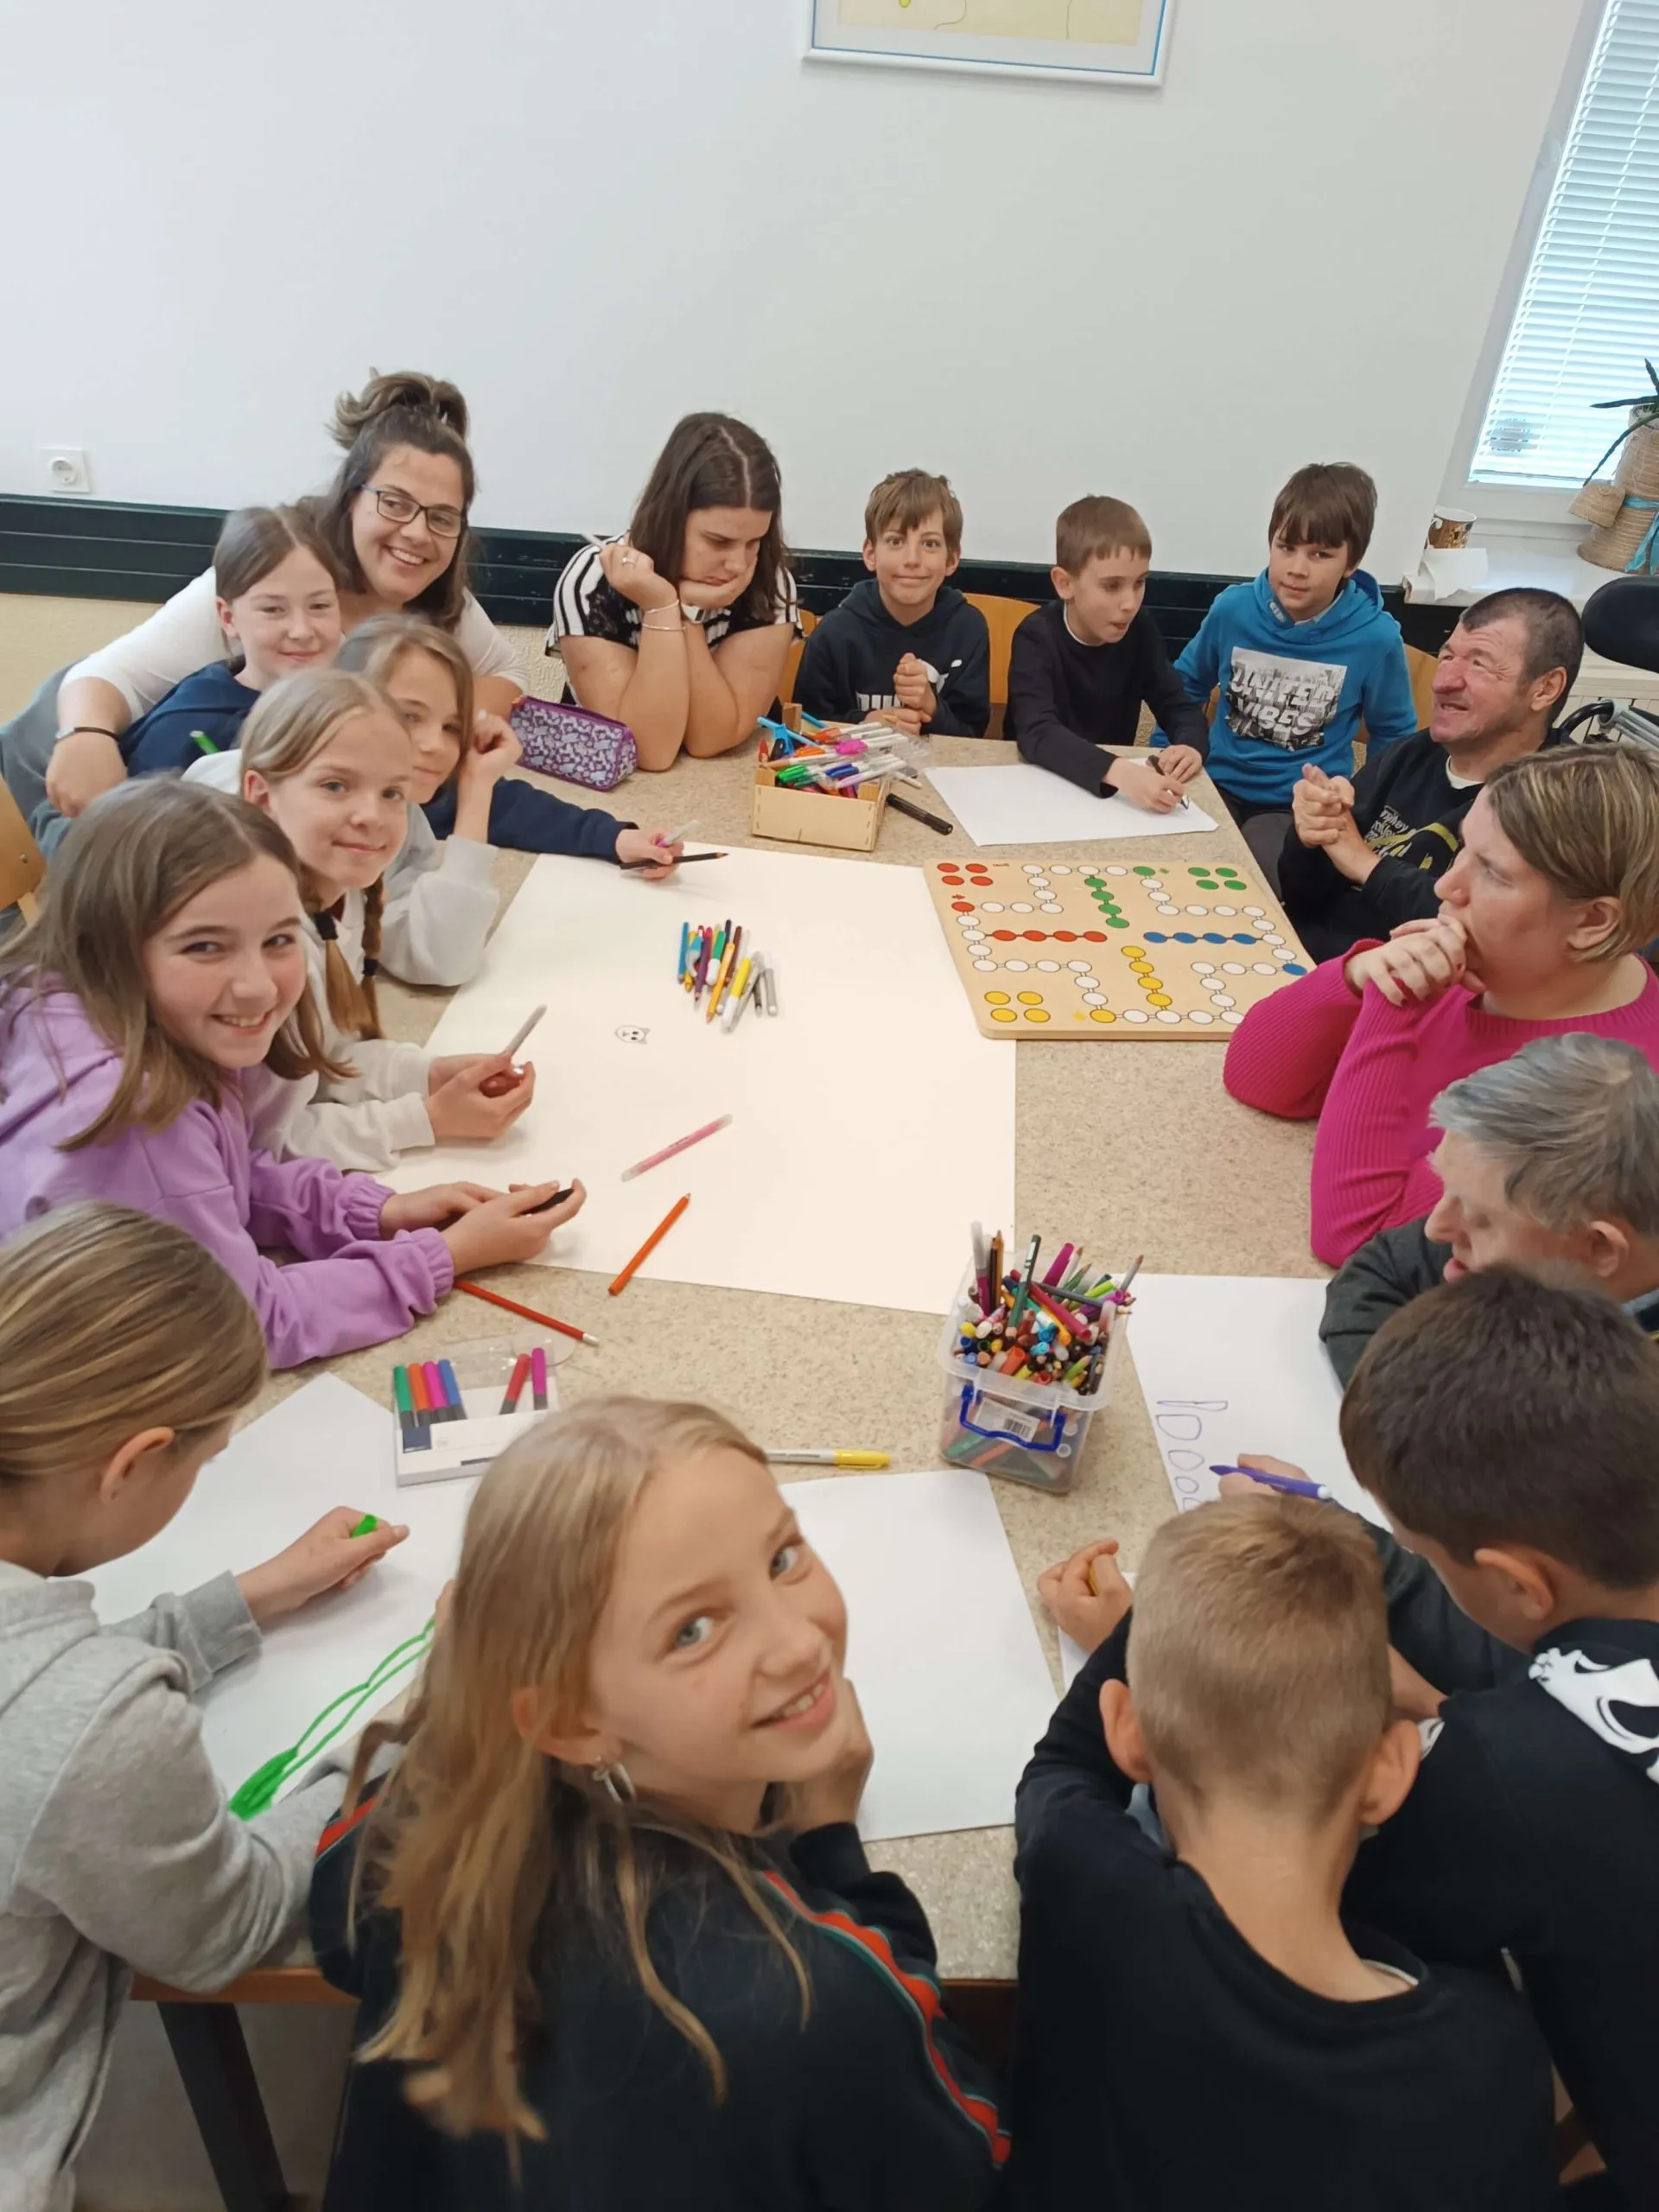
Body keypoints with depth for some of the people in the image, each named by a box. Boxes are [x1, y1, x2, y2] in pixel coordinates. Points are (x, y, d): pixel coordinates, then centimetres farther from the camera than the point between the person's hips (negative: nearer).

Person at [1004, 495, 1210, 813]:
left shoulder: (1139, 629, -3)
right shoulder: (1037, 637, -17)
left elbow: (1178, 705, 0)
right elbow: (1037, 732, -32)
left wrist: (1191, 745, -23)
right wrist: (1119, 772, -46)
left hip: (1114, 791, 5)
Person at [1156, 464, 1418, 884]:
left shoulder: (1376, 638, -11)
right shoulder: (1232, 609, -7)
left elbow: (1394, 737, 7)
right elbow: (1187, 685, 15)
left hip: (1301, 805, -2)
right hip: (1220, 783, 2)